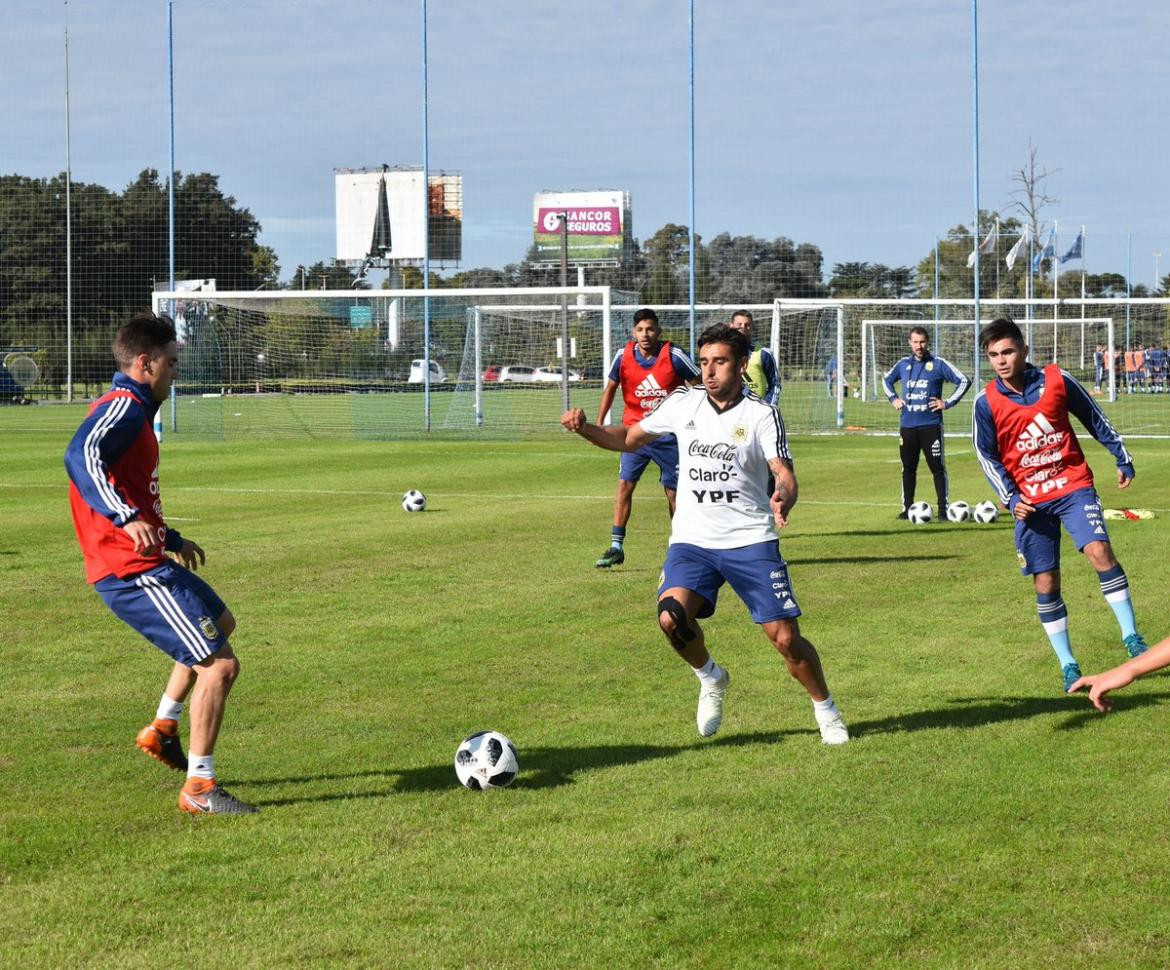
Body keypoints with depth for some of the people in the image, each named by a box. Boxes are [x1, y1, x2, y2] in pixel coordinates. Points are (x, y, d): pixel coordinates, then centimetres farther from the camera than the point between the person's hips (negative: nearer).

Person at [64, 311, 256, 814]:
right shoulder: (122, 408, -14)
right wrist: (127, 519, -45)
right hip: (134, 571, -11)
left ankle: (162, 729, 31)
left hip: (142, 562, 11)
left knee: (220, 623, 32)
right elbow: (81, 456, -34)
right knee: (220, 664, -11)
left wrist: (171, 540, 40)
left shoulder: (128, 411, 19)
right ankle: (199, 788, -4)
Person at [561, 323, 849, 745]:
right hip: (692, 540, 2)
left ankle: (826, 711, 22)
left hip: (751, 541, -2)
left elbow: (784, 473, -16)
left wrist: (784, 498, -40)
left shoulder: (761, 414, -5)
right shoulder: (683, 402, 5)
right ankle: (711, 679, 7)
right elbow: (629, 438, 16)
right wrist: (585, 428, -3)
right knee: (672, 616, -25)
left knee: (785, 638, -6)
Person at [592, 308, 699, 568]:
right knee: (624, 484, -9)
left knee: (674, 491, 6)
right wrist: (599, 424, 6)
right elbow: (610, 388, 10)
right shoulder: (623, 356, -5)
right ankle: (616, 547, -6)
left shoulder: (673, 356, -13)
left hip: (668, 434, -2)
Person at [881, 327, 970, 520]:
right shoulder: (903, 364, 10)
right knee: (908, 468, 9)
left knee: (938, 468, -5)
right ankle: (907, 509, 17)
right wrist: (893, 399, 13)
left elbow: (964, 381, -2)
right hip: (907, 425, 4)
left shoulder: (938, 364, -2)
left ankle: (943, 509, -2)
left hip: (931, 425, -4)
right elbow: (887, 380, 29)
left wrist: (947, 403, -7)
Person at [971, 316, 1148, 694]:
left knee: (1099, 550, -23)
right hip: (1031, 500, 1)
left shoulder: (1057, 380, -6)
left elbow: (1095, 419, 7)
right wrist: (1011, 498, -8)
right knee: (1045, 584, 2)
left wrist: (1123, 459, 12)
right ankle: (1068, 666, 15)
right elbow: (987, 457, 2)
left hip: (1073, 485, -1)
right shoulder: (987, 403, -6)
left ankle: (1132, 638, -15)